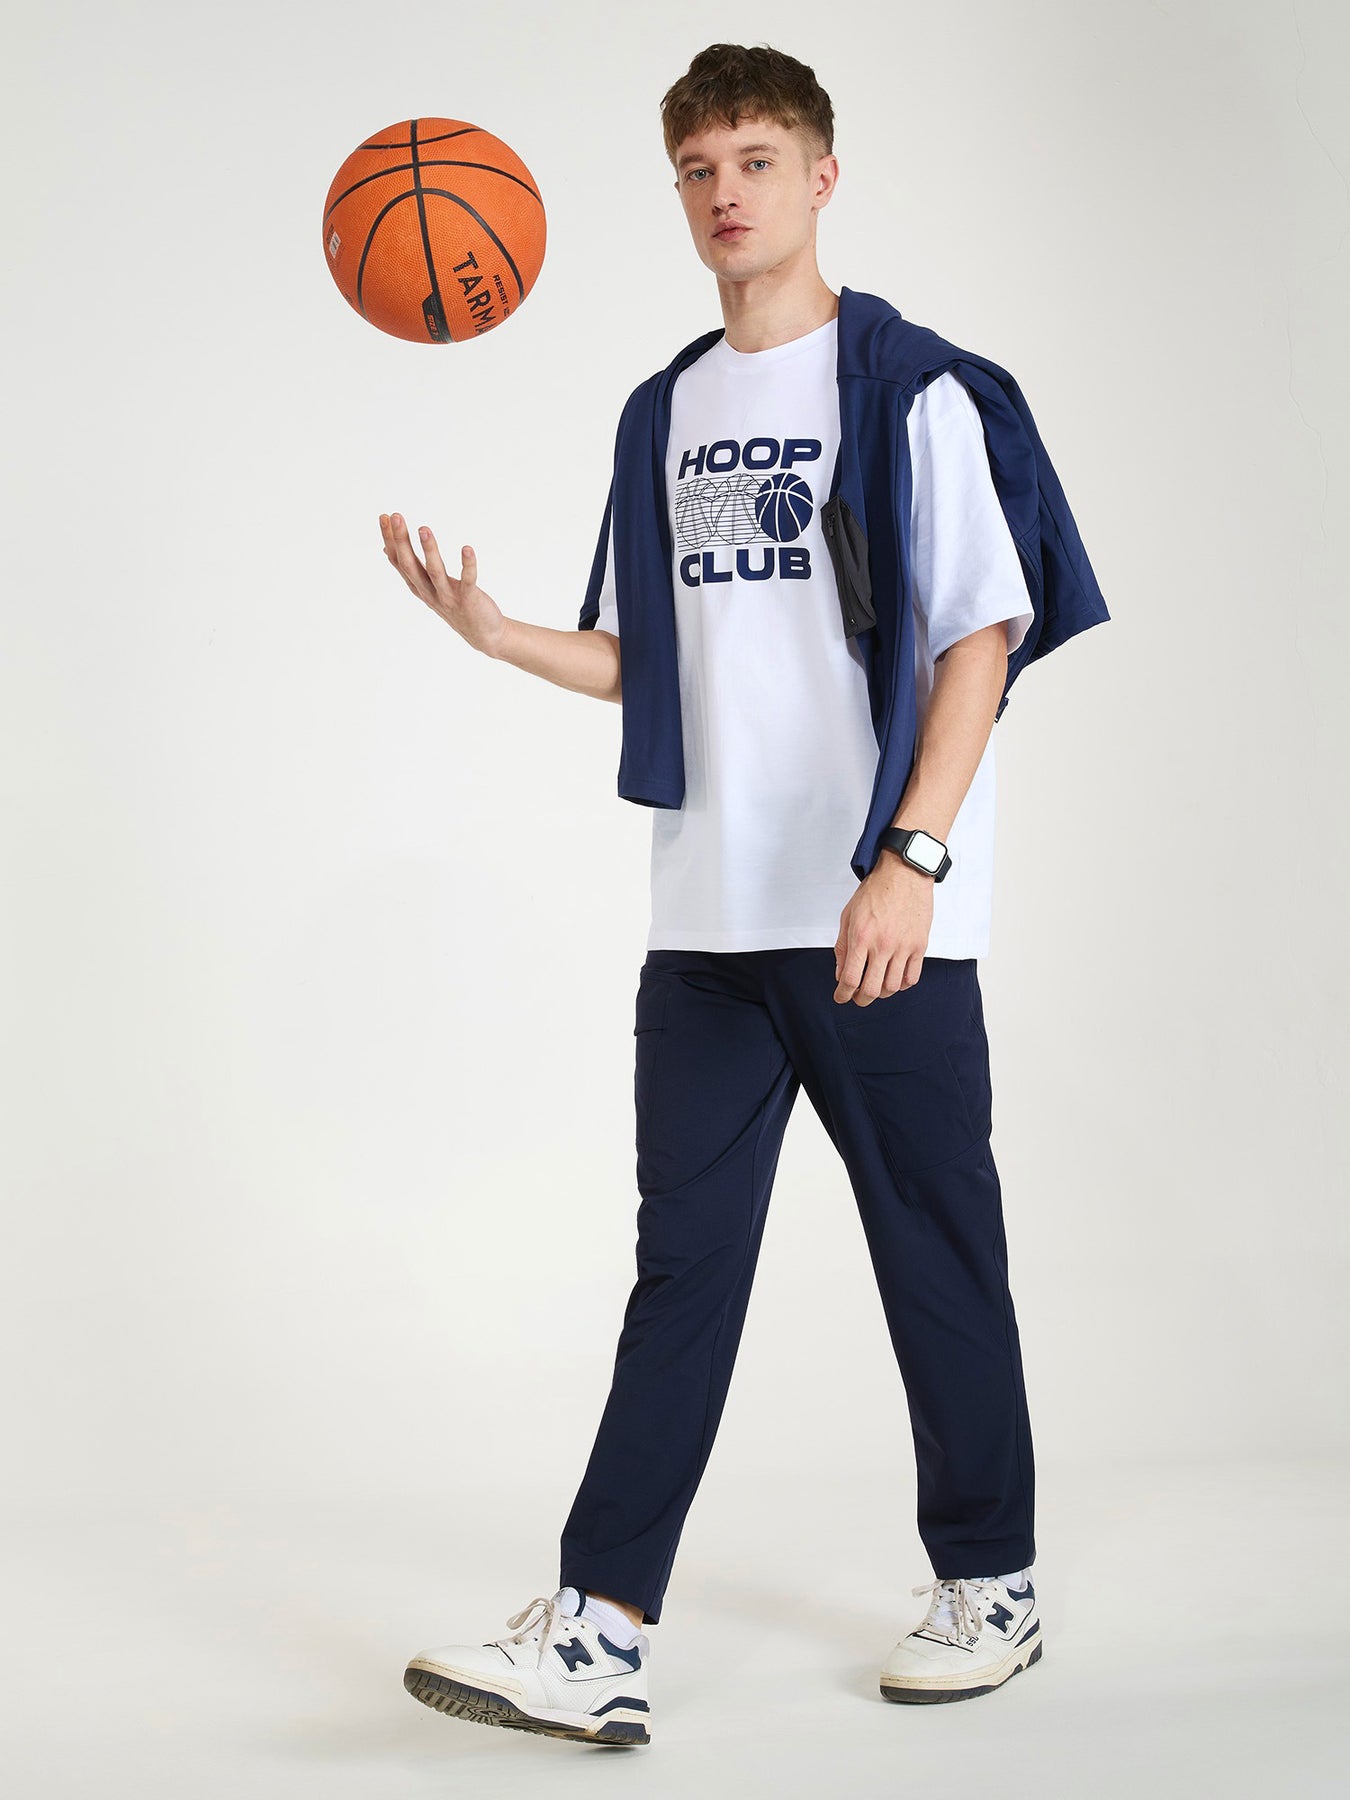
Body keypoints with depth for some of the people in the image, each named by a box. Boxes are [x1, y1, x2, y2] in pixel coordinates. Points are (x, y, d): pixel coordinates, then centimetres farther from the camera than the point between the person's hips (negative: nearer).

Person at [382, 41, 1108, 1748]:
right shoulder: (666, 411, 15)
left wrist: (911, 859, -18)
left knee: (935, 1251, 5)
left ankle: (990, 1587, 22)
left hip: (885, 921, -5)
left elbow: (979, 640, -9)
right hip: (708, 920, 5)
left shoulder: (911, 388, -3)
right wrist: (493, 632, 2)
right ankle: (601, 1636, 3)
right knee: (681, 1265, 3)